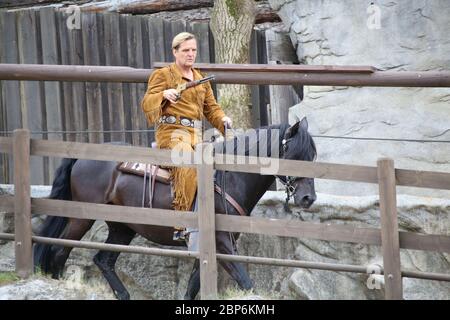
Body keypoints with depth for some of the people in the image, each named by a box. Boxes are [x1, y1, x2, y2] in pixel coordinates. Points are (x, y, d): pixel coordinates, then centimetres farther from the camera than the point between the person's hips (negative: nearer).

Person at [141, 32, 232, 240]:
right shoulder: (163, 75, 7)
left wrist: (222, 118, 4)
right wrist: (164, 94, -22)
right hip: (171, 130, -6)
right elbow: (146, 103, -3)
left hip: (194, 132, 6)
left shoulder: (201, 79, 24)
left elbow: (211, 107, 25)